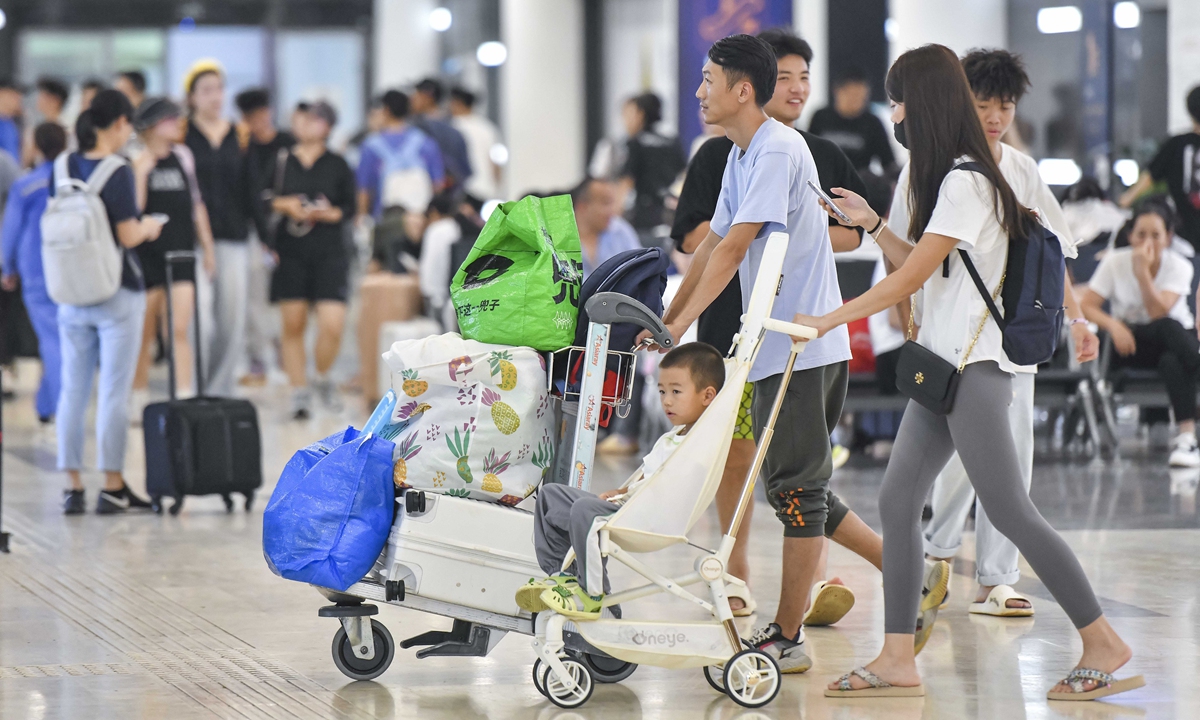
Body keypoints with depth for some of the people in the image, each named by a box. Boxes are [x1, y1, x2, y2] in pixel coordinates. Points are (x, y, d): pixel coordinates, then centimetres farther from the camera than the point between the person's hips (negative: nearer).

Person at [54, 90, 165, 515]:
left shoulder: (63, 169, 4)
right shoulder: (118, 173, -15)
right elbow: (128, 237, -17)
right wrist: (148, 226, 4)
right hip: (116, 294, -5)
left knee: (72, 390, 9)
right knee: (113, 392, 1)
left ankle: (73, 488, 10)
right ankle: (112, 488, 4)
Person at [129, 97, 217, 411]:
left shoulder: (182, 156, 9)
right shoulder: (136, 162, -6)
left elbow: (195, 203, 17)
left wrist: (207, 246, 16)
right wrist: (141, 173, -25)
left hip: (180, 255, 3)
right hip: (146, 255, -3)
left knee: (179, 332, -6)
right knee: (145, 334, 6)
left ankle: (184, 399, -9)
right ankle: (139, 400, 19)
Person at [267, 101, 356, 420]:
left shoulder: (337, 165, 4)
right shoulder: (281, 161, 6)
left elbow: (350, 208, 3)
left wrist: (327, 214, -14)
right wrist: (281, 205, -10)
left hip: (329, 253, -1)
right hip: (289, 252, 1)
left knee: (333, 324, -12)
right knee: (293, 324, 2)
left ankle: (323, 378, 14)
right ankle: (299, 391, 14)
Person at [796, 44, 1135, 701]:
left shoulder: (965, 183, -15)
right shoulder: (951, 178, 17)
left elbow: (908, 280, -16)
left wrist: (825, 322, -13)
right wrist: (872, 225, 14)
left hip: (973, 368, -10)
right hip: (944, 364, 10)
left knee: (1008, 509, -8)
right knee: (897, 500, 5)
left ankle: (1101, 641, -1)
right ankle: (897, 659, 5)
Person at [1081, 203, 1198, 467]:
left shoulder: (1179, 266, -9)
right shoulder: (1115, 262, -6)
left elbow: (1158, 313, -23)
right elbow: (1087, 306, -12)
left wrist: (1143, 271, -31)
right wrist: (1113, 325, -30)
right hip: (1130, 343, 0)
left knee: (1172, 361, -39)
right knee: (1167, 328, -36)